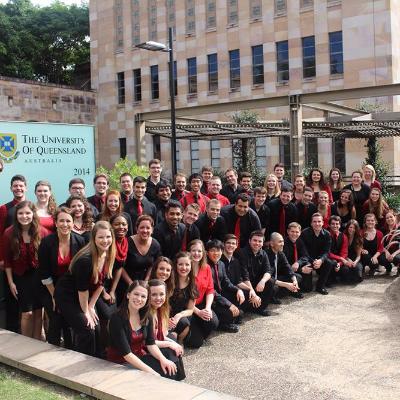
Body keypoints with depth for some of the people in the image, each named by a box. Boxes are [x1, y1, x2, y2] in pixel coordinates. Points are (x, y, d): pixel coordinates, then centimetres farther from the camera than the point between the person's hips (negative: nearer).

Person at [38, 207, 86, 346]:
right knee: (55, 323, -2)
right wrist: (54, 296, -9)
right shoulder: (47, 242, -17)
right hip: (51, 289, -1)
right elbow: (44, 272, -12)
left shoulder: (80, 241, -12)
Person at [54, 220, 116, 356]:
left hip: (85, 298, 7)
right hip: (66, 297, -7)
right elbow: (82, 288, -23)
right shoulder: (85, 259, -31)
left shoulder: (109, 256, -9)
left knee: (96, 329, 4)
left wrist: (91, 306, 0)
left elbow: (101, 282, 0)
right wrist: (86, 311, -12)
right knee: (86, 331, -10)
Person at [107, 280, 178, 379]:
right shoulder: (117, 319, -21)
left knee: (170, 371, -14)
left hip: (141, 357, 6)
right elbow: (126, 353, -24)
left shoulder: (147, 318, 1)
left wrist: (162, 359, -17)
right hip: (120, 363, -6)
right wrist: (150, 371, -27)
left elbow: (151, 344, 2)